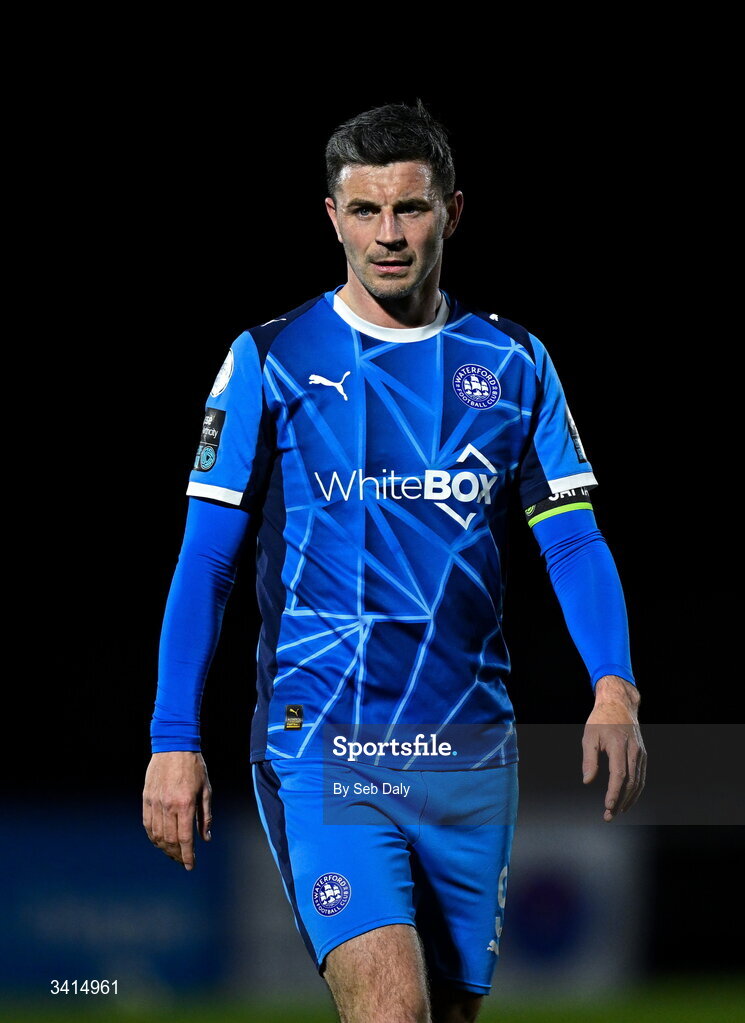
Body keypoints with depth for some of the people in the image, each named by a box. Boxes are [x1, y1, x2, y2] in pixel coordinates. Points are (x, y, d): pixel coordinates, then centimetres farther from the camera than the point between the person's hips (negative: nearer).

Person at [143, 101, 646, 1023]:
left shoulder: (511, 364, 8)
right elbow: (206, 558, 2)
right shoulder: (271, 360, 1)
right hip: (320, 745, -3)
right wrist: (173, 740, -5)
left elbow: (572, 540, 5)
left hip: (469, 754, 3)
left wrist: (614, 690, -12)